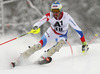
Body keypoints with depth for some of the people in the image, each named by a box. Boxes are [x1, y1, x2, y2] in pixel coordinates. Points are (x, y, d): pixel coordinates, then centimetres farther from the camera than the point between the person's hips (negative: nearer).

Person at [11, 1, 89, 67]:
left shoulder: (66, 17, -30)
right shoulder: (49, 16, -27)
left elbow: (77, 29, -25)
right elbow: (39, 23, -34)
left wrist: (84, 43, -24)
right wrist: (35, 27, -60)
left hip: (62, 35, 0)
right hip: (52, 32, 0)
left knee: (61, 43, -34)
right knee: (40, 45, -18)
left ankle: (45, 56, -35)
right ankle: (20, 57, -11)